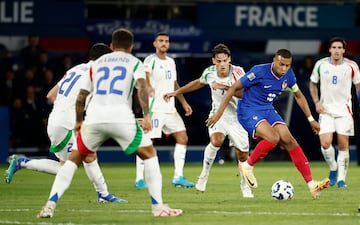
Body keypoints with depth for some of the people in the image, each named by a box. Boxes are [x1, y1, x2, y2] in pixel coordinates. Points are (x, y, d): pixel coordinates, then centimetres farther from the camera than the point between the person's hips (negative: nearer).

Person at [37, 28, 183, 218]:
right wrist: (146, 115, -10)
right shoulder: (134, 62, 15)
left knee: (74, 159, 18)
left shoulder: (97, 63, 24)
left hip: (94, 118, 3)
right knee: (150, 154, 13)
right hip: (121, 117, -3)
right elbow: (141, 87, -6)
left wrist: (79, 121, 37)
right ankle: (158, 206, 5)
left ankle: (50, 205, 4)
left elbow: (81, 97, 24)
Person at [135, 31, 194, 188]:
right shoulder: (150, 60, -7)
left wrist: (184, 103, 23)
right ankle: (139, 179, -1)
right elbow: (144, 76, -27)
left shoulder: (171, 62, 17)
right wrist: (148, 87, -48)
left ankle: (178, 177, 7)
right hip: (154, 109, -8)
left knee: (182, 138, 4)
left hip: (170, 109, 8)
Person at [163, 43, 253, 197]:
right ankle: (204, 175, -10)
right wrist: (176, 92, 22)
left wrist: (224, 87, -39)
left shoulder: (237, 72, -18)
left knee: (243, 155, 1)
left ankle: (244, 185, 29)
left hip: (236, 118, -1)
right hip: (218, 114, 1)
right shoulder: (209, 72, -7)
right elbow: (199, 83, 16)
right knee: (216, 140, -30)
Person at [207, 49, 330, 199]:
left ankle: (311, 184, -12)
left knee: (288, 140, -10)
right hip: (248, 111, -6)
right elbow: (235, 88, -14)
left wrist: (310, 119, 17)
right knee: (273, 138, -29)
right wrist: (219, 112, -14)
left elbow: (299, 96, 17)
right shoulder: (259, 72, -21)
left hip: (268, 110, 6)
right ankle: (247, 166, -6)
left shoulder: (288, 74, -1)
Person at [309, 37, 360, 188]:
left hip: (344, 109, 0)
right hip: (326, 109, 0)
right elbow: (313, 83, 12)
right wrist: (317, 102, 0)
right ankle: (333, 169, 15)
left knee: (343, 145, -2)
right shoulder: (321, 65, -3)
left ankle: (341, 178, 8)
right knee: (325, 144, -13)